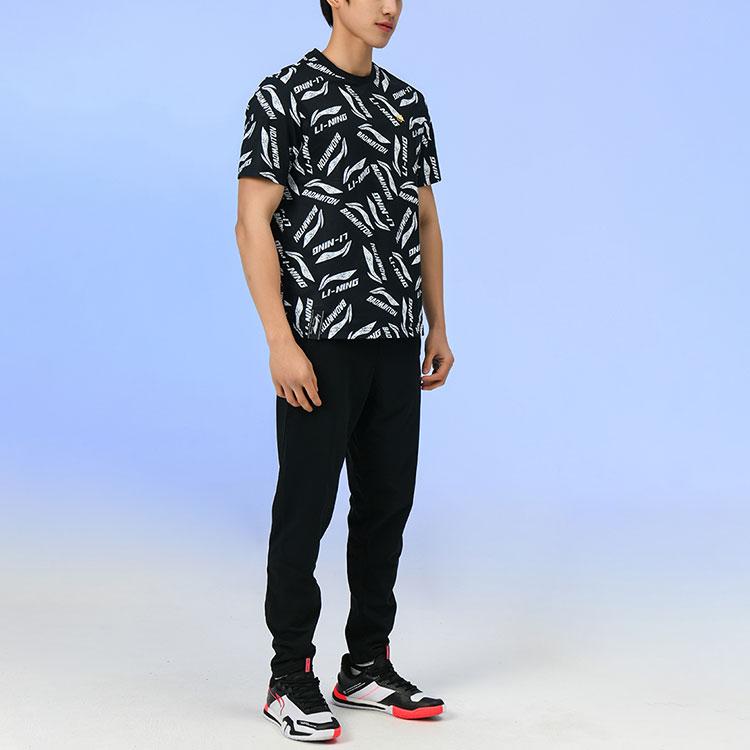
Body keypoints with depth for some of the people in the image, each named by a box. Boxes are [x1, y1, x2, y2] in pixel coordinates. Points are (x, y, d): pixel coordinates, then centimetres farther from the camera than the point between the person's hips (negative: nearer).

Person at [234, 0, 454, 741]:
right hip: (320, 343, -6)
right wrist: (280, 341, -17)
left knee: (387, 502, 10)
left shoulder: (408, 103, 14)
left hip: (396, 343, 7)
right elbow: (252, 223, -11)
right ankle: (291, 679, 13)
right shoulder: (284, 95, -7)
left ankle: (367, 666, 24)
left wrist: (438, 326, 11)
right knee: (306, 507, 0)